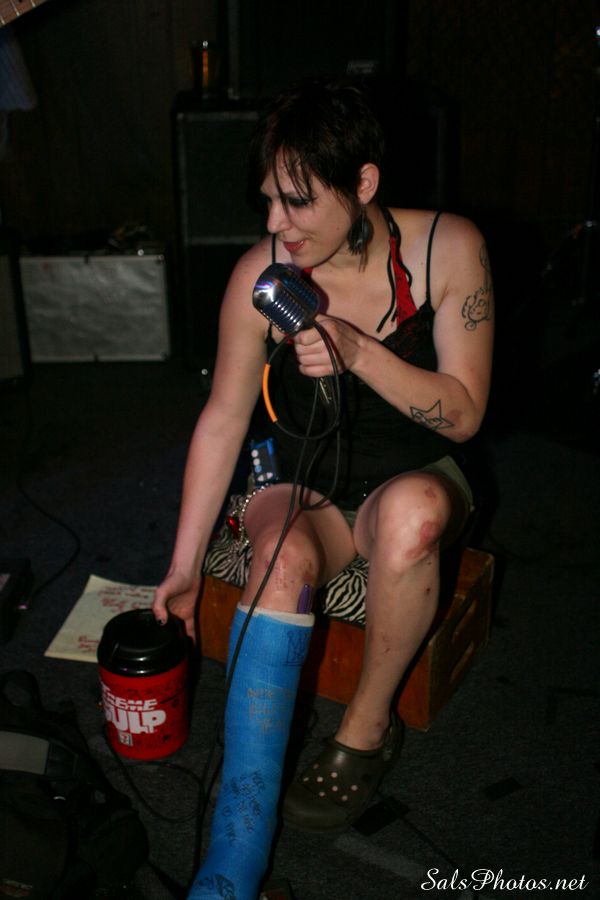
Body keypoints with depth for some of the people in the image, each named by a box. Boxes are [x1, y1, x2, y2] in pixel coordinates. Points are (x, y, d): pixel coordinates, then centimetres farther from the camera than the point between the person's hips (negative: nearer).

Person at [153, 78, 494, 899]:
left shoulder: (449, 248, -14)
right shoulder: (261, 273, -12)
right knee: (282, 560, -33)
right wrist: (185, 567, -5)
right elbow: (222, 420, -6)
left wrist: (358, 351, -31)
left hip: (414, 481, 0)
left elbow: (462, 415, -14)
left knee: (410, 509, -37)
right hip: (303, 485, 1)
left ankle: (366, 730, -12)